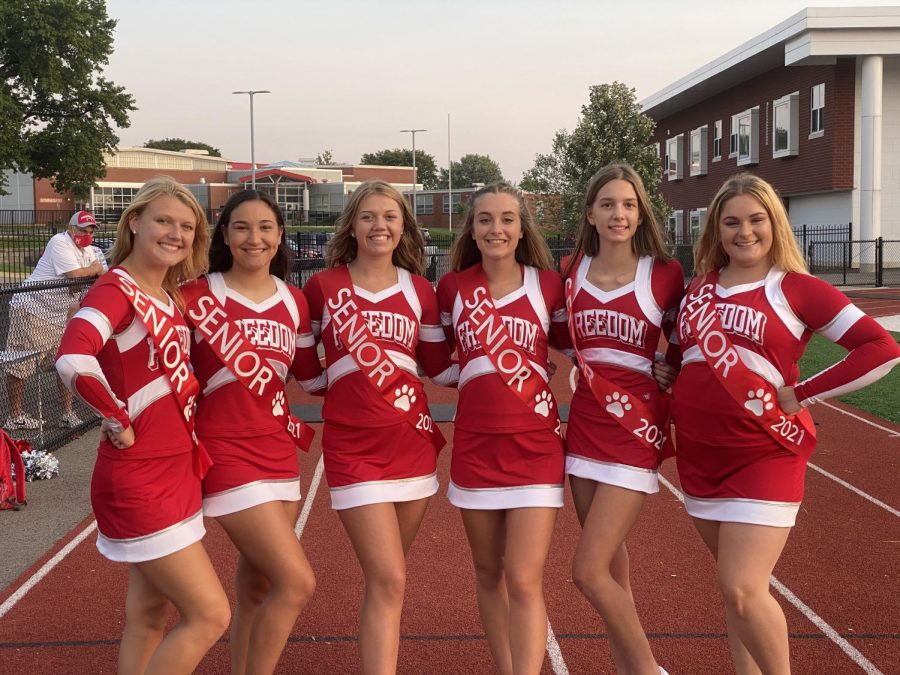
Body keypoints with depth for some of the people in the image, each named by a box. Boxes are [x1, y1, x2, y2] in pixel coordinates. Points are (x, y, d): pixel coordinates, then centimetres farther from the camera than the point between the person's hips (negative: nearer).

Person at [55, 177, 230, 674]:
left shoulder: (170, 297, 10)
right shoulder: (115, 289, -16)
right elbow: (73, 360, -34)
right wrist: (118, 422, -22)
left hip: (177, 472, 8)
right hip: (139, 481, -8)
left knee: (149, 615, 17)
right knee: (210, 615, -6)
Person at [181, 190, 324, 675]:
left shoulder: (294, 302, 6)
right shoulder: (197, 297, -8)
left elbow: (312, 376, 15)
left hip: (279, 452, 5)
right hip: (225, 455, -5)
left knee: (258, 588, 14)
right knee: (297, 583, -11)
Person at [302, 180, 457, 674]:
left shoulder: (419, 290, 5)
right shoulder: (323, 287, -2)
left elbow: (441, 367, 11)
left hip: (413, 441, 3)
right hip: (353, 447, -3)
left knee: (386, 578, 14)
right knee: (389, 581, -11)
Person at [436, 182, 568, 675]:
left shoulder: (548, 285, -2)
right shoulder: (452, 288, 1)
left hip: (535, 448, -2)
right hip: (475, 447, 2)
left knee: (524, 581, -9)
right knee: (489, 575, 13)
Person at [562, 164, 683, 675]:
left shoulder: (664, 273, -7)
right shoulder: (573, 272, 4)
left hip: (636, 427, -5)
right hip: (585, 423, 5)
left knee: (589, 571, -9)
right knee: (611, 566, 14)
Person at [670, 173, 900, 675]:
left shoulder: (797, 289, -7)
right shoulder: (700, 288, 8)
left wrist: (802, 395, -12)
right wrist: (682, 399, 7)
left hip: (765, 456, -5)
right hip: (700, 454, 5)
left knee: (743, 589, -11)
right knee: (736, 585, 14)